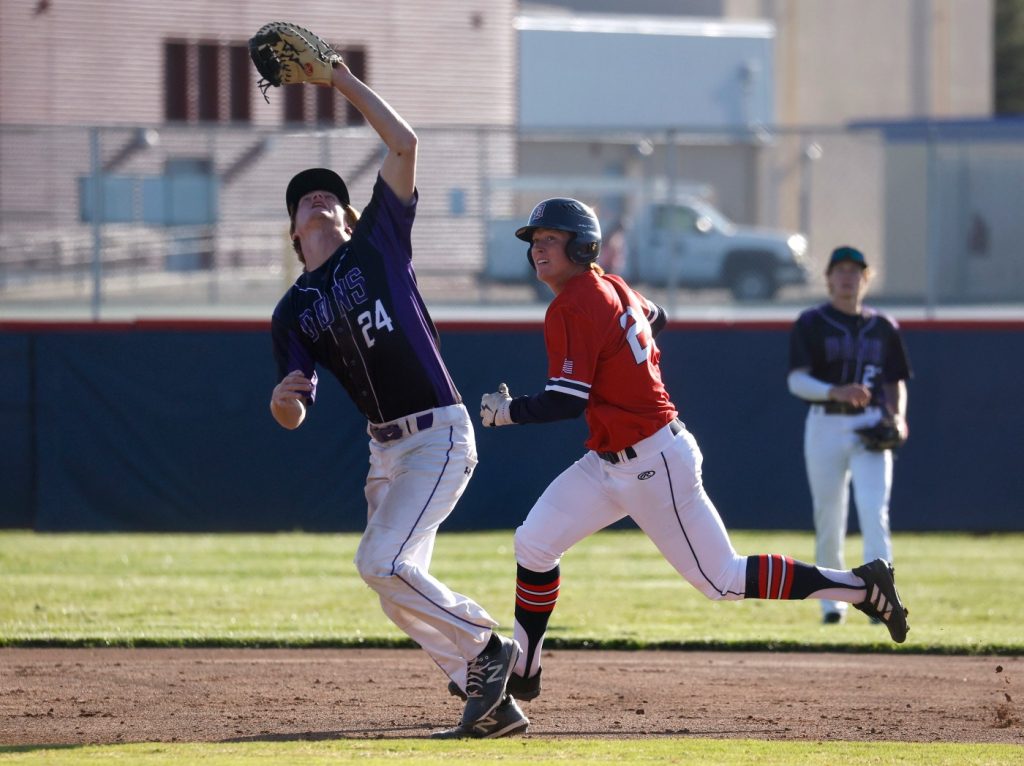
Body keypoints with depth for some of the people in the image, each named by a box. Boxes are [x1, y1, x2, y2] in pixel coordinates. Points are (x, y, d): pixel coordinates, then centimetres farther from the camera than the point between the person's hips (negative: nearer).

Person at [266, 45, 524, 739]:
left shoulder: (378, 245, 2)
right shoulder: (294, 311, 12)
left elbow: (404, 143, -5)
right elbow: (293, 416, 6)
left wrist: (343, 80, -3)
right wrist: (285, 396, -18)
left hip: (439, 434, -7)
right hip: (386, 445, 7)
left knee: (382, 560, -19)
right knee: (399, 583, 5)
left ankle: (489, 646, -4)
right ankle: (489, 696, 12)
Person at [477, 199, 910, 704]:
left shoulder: (570, 309, -20)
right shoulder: (611, 287, 7)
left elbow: (566, 402, -24)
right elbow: (654, 317, 28)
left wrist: (507, 411, -10)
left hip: (653, 465, -10)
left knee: (722, 580, -2)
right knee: (533, 543, 5)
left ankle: (862, 586, 4)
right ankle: (521, 673, 11)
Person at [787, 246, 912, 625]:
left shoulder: (883, 327, 11)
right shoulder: (811, 324, 1)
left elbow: (896, 382, 17)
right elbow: (797, 381, -8)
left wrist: (897, 416, -3)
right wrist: (835, 392, -26)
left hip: (870, 426, 1)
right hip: (825, 425, -1)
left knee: (873, 511, -14)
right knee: (828, 517, 4)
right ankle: (831, 602, 16)